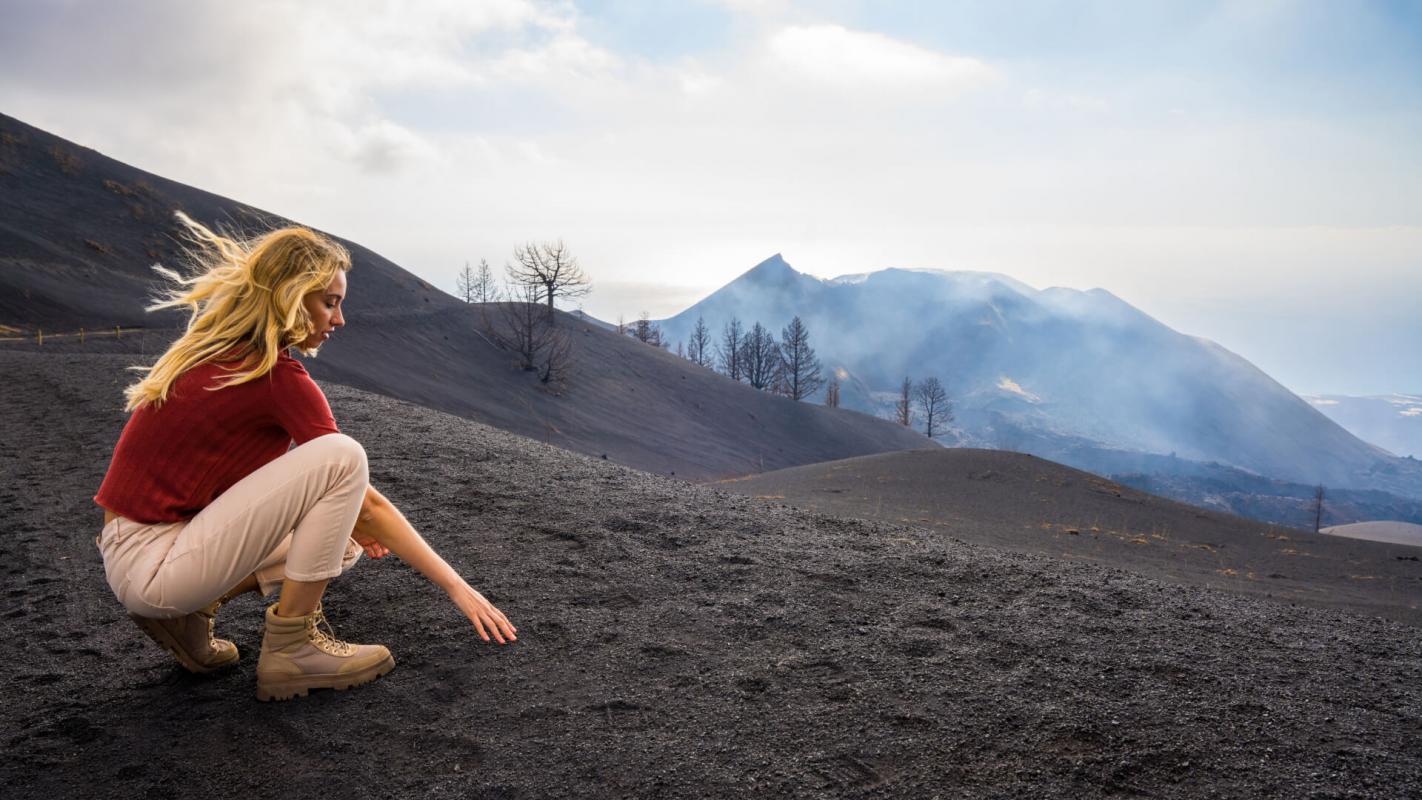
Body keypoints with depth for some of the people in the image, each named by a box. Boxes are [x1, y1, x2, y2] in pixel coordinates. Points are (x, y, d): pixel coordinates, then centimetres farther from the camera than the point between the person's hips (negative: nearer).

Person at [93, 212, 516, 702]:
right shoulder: (280, 377, -18)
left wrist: (339, 517, 9)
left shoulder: (217, 352, 8)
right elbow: (370, 506, -17)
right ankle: (290, 649, -12)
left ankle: (190, 612, 9)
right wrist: (457, 587, -10)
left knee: (342, 544, 18)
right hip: (150, 565, -9)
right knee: (343, 456, -23)